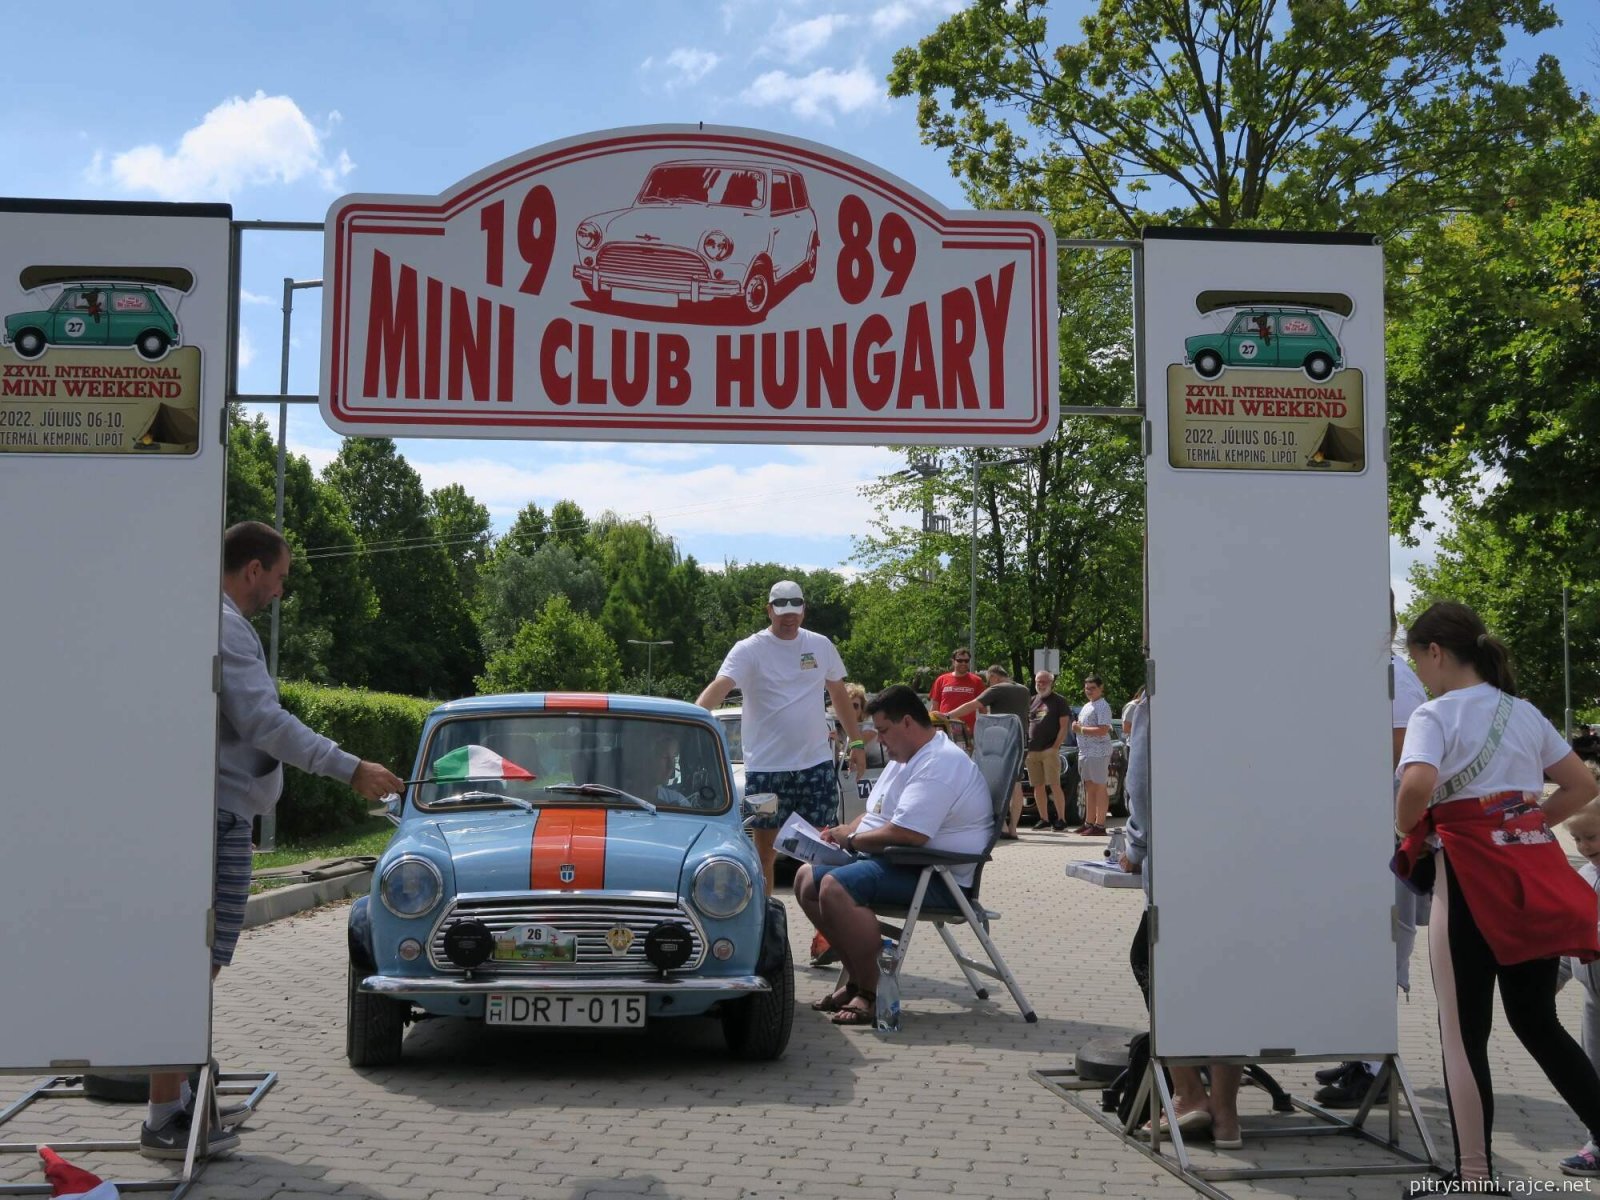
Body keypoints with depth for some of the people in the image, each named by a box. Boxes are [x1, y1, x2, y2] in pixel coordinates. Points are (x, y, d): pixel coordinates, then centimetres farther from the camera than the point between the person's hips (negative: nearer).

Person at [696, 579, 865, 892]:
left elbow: (839, 694, 17)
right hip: (766, 766, -3)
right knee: (764, 848, 3)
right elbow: (719, 687, -22)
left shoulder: (821, 646, 7)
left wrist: (856, 741, 13)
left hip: (816, 763, 4)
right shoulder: (750, 650, -8)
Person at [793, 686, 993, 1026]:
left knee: (835, 887, -30)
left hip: (938, 877, -12)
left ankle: (871, 994, -20)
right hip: (891, 860, 12)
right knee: (807, 879, 7)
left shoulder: (939, 764, -19)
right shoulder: (905, 758, 18)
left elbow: (907, 833, -29)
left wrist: (853, 839, -13)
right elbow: (879, 817, 27)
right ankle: (856, 979, 7)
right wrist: (845, 831, 6)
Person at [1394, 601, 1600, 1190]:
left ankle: (1474, 1174, 8)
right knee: (1536, 1019, 17)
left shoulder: (1435, 714, -8)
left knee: (1463, 1032, 3)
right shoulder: (1523, 711, 13)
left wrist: (1406, 830, -7)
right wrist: (1525, 828, 16)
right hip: (1533, 879, 7)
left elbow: (1417, 784, -26)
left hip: (1470, 877, -6)